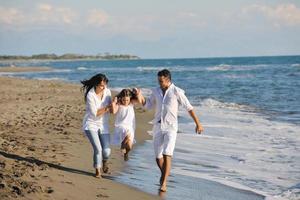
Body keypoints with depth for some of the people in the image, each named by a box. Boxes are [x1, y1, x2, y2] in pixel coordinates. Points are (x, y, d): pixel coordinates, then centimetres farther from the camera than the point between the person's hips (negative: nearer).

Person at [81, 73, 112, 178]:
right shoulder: (90, 95, -18)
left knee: (106, 151, -5)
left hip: (103, 125, 4)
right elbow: (95, 113, -18)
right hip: (91, 124, -4)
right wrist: (107, 107, -22)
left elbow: (110, 110, 3)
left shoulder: (107, 91, -3)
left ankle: (104, 162, 31)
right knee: (98, 149, -16)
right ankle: (98, 171, 6)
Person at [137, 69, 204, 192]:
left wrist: (198, 124, -3)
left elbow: (189, 108, -4)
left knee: (167, 155, -18)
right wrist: (141, 98, -3)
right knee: (158, 156, 9)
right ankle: (164, 174, 38)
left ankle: (163, 183, -17)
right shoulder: (156, 91, 6)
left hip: (171, 127, -4)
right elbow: (148, 106, 16)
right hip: (157, 127, 4)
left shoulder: (177, 92, -8)